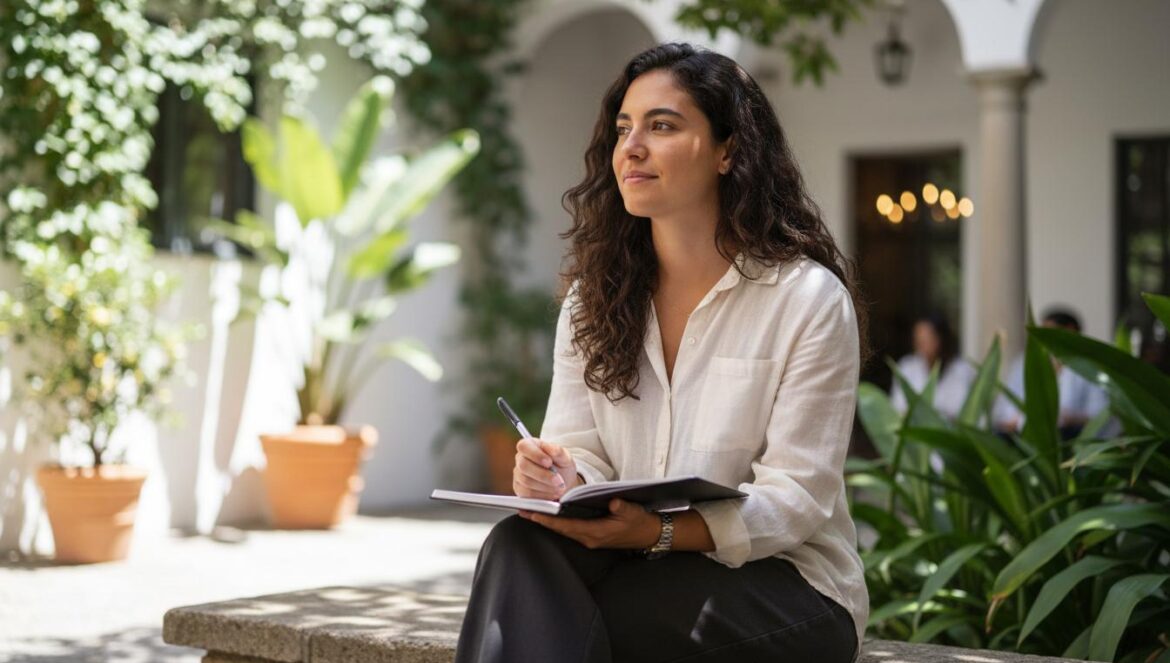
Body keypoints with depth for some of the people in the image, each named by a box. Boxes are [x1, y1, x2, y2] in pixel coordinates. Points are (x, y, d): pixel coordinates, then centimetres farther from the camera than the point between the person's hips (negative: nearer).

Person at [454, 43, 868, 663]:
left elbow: (798, 496, -12)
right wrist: (562, 482, -20)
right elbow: (582, 452, 6)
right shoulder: (593, 299, 12)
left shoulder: (809, 298, -6)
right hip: (649, 573, 5)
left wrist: (661, 532, -28)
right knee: (521, 546, -29)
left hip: (786, 588, -4)